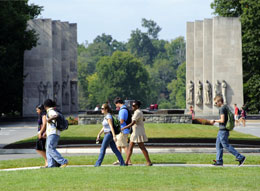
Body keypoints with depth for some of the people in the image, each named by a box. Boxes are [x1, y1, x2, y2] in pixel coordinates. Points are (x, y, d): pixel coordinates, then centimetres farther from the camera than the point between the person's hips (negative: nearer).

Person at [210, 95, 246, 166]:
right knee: (218, 145, 12)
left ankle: (240, 157, -7)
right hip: (222, 130, 10)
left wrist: (214, 121, -8)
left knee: (226, 145, -7)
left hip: (223, 130, -10)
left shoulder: (222, 109, -16)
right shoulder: (226, 107, 13)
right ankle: (219, 161, 14)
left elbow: (222, 120, -24)